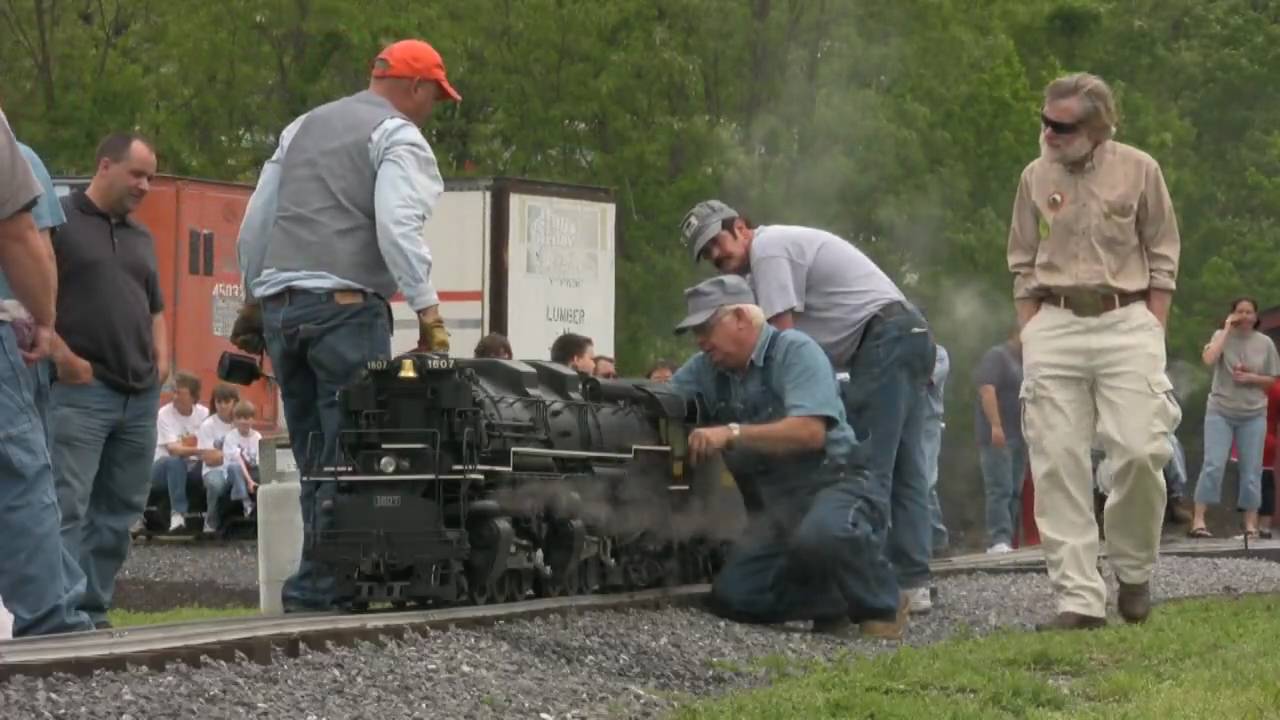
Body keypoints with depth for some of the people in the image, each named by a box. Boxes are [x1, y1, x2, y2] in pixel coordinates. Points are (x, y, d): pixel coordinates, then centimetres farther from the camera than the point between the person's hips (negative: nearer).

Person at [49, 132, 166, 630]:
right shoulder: (58, 220, -2)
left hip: (140, 395, 7)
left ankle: (94, 610, 11)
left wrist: (161, 362, 12)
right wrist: (61, 355, -15)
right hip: (80, 389, -7)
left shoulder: (141, 238, 21)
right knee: (67, 509, -12)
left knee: (119, 512, 7)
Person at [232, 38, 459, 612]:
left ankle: (324, 577, 9)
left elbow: (254, 226, 23)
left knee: (315, 453, 11)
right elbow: (397, 229, -15)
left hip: (279, 303, 7)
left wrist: (253, 301, 30)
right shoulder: (400, 139, 0)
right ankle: (319, 582, -9)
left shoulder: (303, 128, 23)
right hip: (346, 304, -7)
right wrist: (428, 312, -15)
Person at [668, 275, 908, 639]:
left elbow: (810, 431, -23)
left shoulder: (795, 350, -10)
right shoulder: (706, 369, 9)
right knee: (732, 598, -14)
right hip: (772, 507, 6)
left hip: (829, 483, -6)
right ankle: (835, 600, 9)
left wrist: (733, 433, -31)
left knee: (818, 535, -40)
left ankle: (881, 604, -10)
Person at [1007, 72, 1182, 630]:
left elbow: (1162, 260, 5)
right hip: (1053, 326, 2)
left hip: (1125, 319, -2)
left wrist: (1153, 336, -2)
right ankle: (1078, 598, -5)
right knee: (1057, 463, -7)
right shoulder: (1035, 177, 8)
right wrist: (1029, 338, 5)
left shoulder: (1139, 171, 1)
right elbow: (1024, 267, 13)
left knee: (1139, 450, -14)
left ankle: (1133, 572, 11)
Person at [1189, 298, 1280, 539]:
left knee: (1251, 470, 3)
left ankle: (1250, 523, 10)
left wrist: (1251, 377, -11)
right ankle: (1198, 520, -10)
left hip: (1253, 415, 2)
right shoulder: (1222, 335, 0)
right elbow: (1208, 359, -20)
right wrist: (1227, 329, -14)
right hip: (1220, 412, -2)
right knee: (1213, 465, -10)